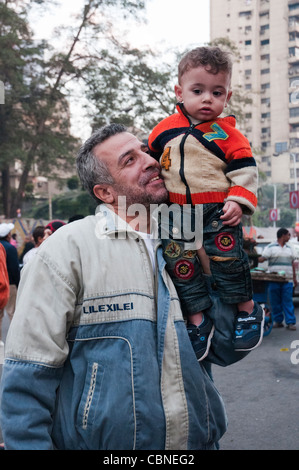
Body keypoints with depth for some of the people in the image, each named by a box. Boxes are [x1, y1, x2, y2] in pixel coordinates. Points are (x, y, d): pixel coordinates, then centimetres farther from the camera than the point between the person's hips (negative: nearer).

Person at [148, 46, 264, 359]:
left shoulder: (226, 133, -1)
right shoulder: (165, 129, 6)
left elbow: (245, 169, -3)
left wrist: (239, 201, -15)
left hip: (217, 210, -3)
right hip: (177, 211, 3)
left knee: (226, 256, -7)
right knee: (179, 262, 1)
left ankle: (248, 309, 17)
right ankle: (197, 320, 14)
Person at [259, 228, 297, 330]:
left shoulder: (289, 247, 17)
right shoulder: (271, 247, 3)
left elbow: (292, 263, 18)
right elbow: (262, 258, -5)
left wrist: (294, 277, 15)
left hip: (287, 279, 2)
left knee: (288, 302, -2)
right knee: (275, 302, 2)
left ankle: (291, 322, -1)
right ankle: (278, 321, 11)